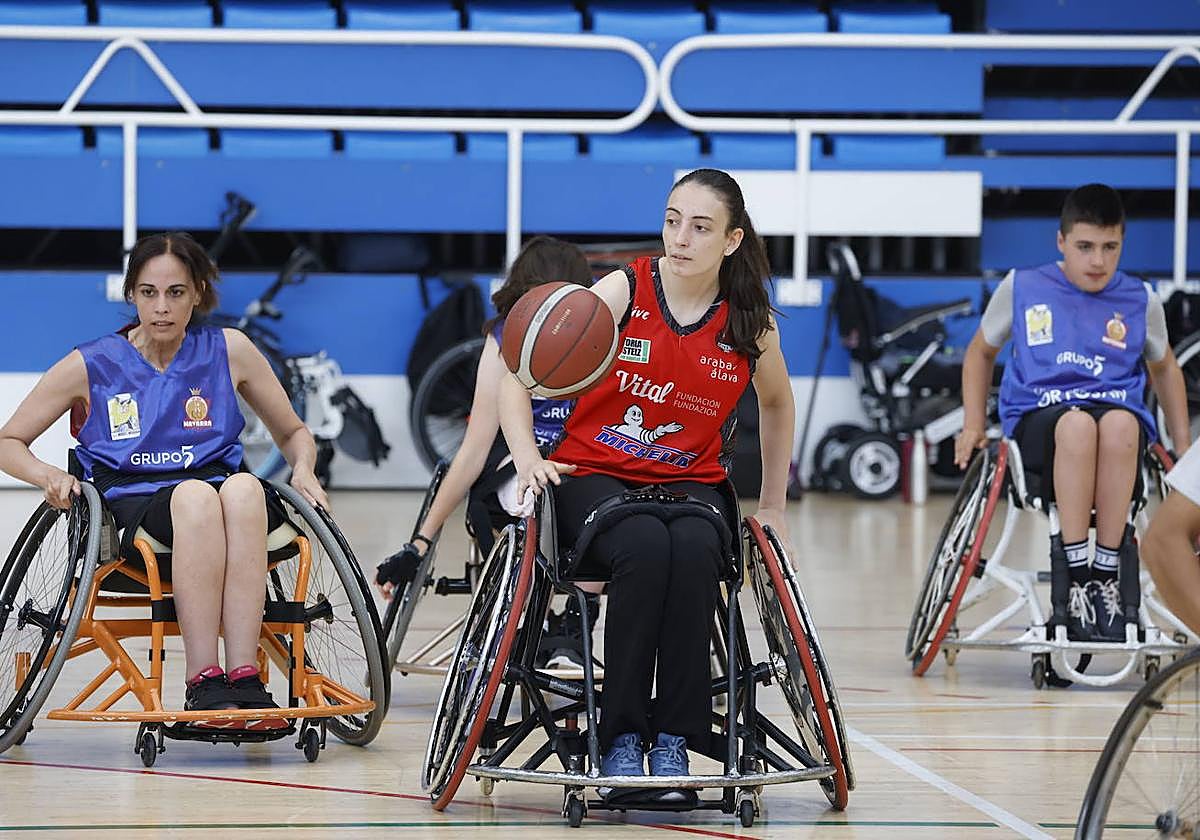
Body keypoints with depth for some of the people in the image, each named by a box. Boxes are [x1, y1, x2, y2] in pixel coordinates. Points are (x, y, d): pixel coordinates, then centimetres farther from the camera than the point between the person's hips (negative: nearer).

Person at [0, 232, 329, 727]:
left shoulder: (228, 351, 11)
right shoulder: (91, 366, 7)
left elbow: (293, 433, 22)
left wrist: (303, 470, 0)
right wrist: (49, 476, -7)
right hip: (129, 507, -2)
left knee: (243, 488, -36)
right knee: (194, 494, -38)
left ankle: (244, 676, -43)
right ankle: (203, 684, -44)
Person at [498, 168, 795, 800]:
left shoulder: (749, 321, 1)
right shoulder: (625, 291, -7)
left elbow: (777, 405, 23)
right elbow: (517, 379, -6)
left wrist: (773, 509, 22)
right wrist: (527, 457, -22)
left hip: (691, 482, 2)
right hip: (594, 478, -2)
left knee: (693, 549, -35)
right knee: (646, 546, -36)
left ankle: (674, 741, -29)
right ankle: (620, 740, -28)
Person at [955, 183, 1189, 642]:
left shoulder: (1141, 301, 10)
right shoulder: (1022, 288, 8)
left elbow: (1164, 367, 27)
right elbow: (981, 351, 23)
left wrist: (1183, 445, 20)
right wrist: (973, 425, 12)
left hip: (1120, 417, 1)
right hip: (1038, 420, -1)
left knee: (1119, 424, -40)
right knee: (1077, 424, -40)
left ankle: (1105, 575, -34)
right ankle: (1074, 575, -39)